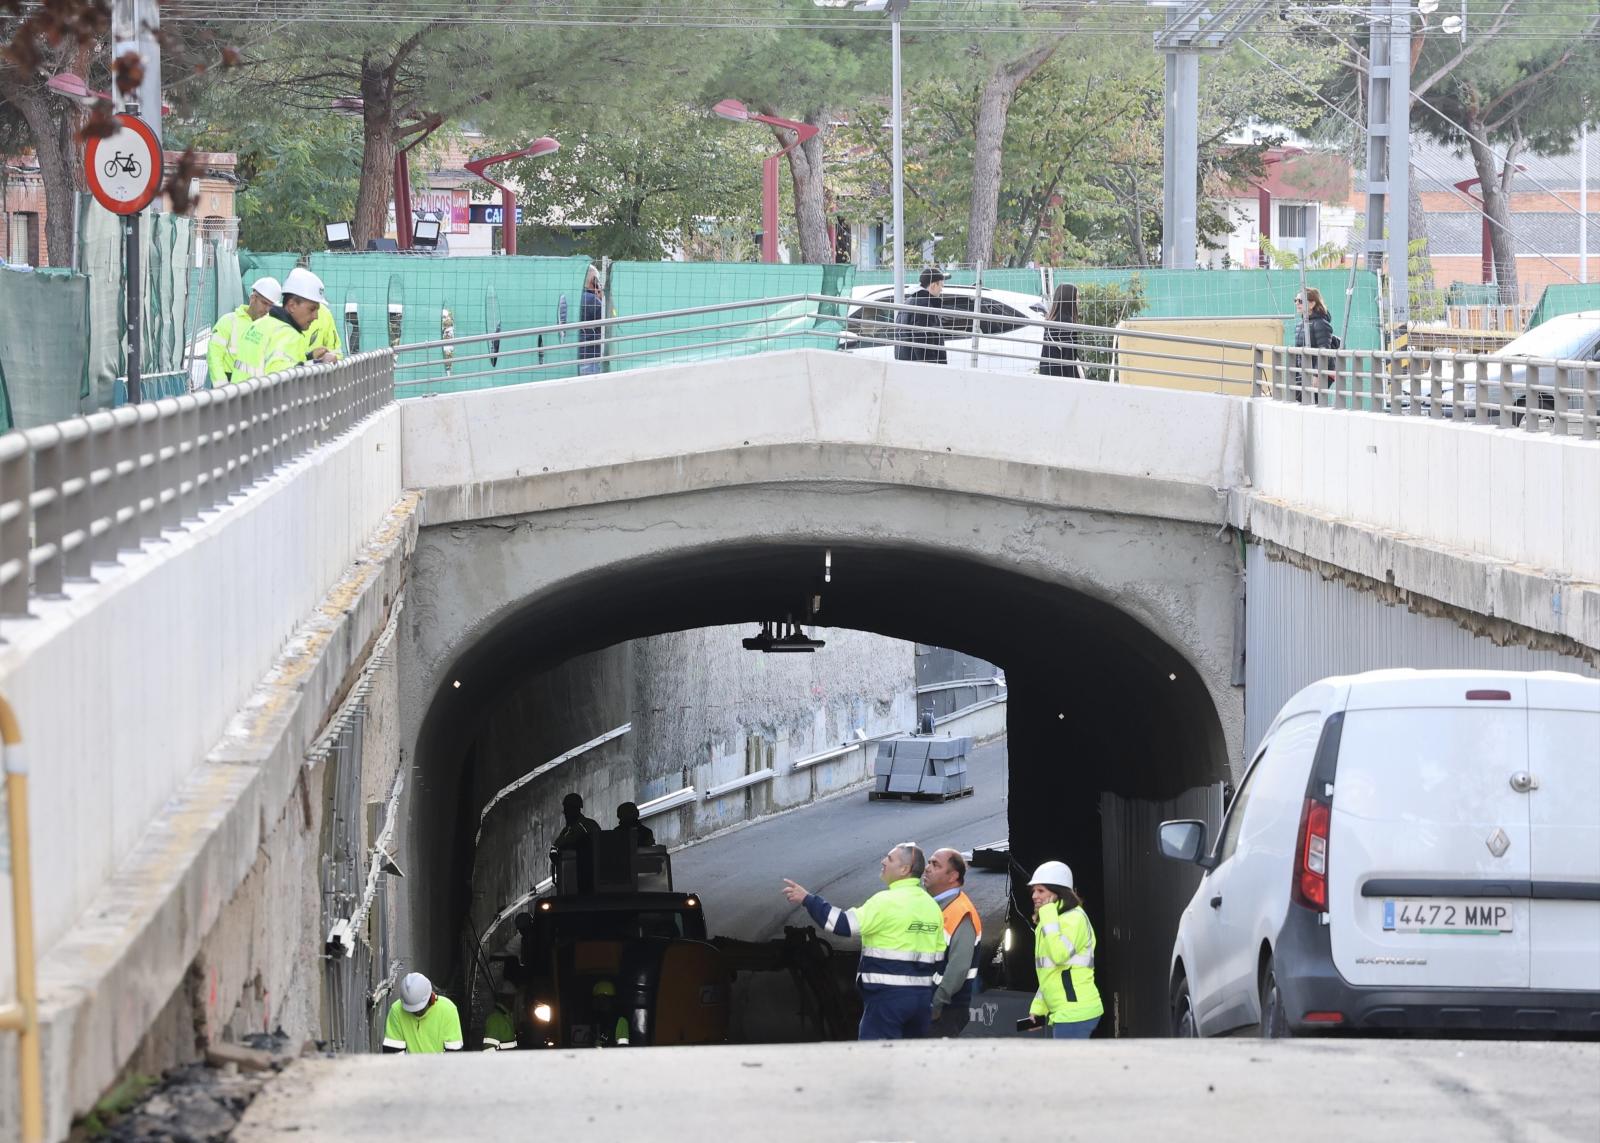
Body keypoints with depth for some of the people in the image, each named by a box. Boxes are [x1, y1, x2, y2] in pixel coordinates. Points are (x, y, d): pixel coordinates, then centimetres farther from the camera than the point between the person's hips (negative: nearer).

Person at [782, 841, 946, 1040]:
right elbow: (938, 957, 13)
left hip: (888, 994, -8)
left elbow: (845, 924, -16)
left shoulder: (889, 901, -13)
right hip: (922, 996, 8)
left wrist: (807, 899, -11)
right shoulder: (931, 906, 11)